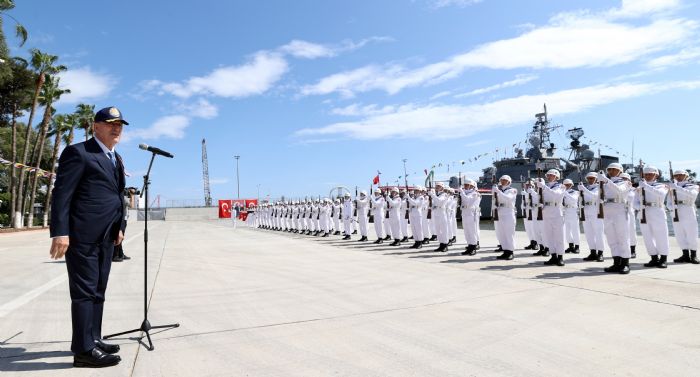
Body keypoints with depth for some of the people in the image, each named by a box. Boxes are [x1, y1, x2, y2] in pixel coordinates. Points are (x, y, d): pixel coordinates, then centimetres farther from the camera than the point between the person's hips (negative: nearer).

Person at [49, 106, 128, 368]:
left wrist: (119, 226, 15)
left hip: (105, 237, 8)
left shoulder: (116, 159, 19)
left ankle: (92, 340, 25)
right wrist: (60, 232, -19)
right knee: (84, 291, -4)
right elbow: (61, 194, -12)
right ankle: (84, 350, 2)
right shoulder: (78, 152, -6)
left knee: (97, 291, 14)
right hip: (82, 235, -8)